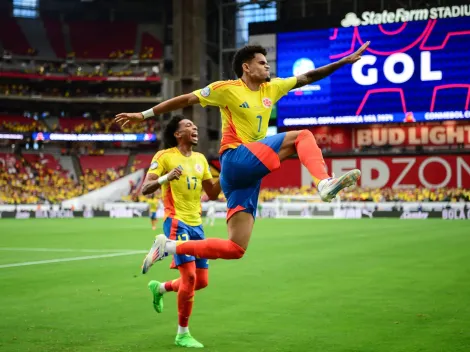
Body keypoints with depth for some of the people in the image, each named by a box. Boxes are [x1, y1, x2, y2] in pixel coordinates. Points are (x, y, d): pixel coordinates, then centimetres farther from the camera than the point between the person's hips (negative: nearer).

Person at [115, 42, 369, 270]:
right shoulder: (227, 89, -1)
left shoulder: (271, 88, 17)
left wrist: (345, 61, 17)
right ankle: (324, 183, -35)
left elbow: (308, 77, 20)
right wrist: (143, 115, -2)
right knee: (302, 136, -14)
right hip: (236, 159, -7)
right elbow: (185, 100, 0)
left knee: (234, 249, 1)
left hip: (249, 173, 7)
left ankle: (168, 246, 10)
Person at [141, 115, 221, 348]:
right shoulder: (164, 156, -5)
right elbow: (145, 189, -11)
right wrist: (165, 178, -29)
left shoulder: (200, 159, 14)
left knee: (201, 281, 8)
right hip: (177, 222, -7)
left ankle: (160, 288, 35)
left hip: (196, 224, 7)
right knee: (189, 277, -15)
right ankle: (182, 334, -1)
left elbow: (212, 194, 18)